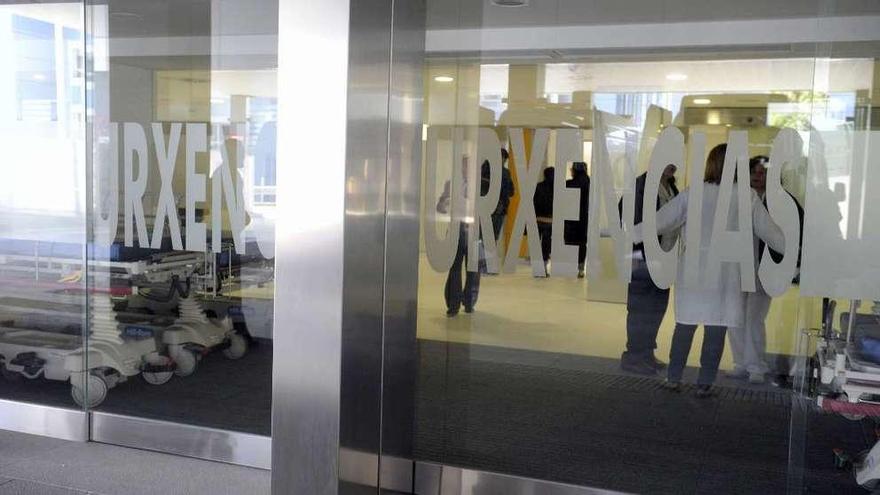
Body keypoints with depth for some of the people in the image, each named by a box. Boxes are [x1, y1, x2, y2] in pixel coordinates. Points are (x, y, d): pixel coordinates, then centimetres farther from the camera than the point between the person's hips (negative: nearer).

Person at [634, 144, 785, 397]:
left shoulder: (693, 194, -3)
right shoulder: (747, 198, -4)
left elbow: (660, 221, -3)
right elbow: (769, 231, 3)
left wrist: (627, 235, 6)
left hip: (694, 268, 1)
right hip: (726, 272, -1)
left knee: (685, 324, 12)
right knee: (716, 328, 7)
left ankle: (674, 377, 18)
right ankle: (704, 383, 12)